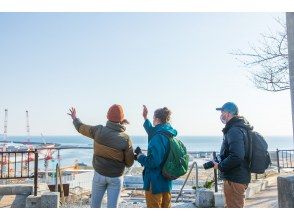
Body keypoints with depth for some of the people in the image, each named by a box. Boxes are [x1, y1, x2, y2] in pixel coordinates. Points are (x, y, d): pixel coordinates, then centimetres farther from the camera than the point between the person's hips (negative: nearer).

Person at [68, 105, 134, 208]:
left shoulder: (99, 130, -13)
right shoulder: (125, 138, -17)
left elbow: (81, 127, 6)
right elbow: (129, 162, -9)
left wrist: (75, 118, 26)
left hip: (99, 174, 2)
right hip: (116, 177, -2)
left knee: (95, 203, 19)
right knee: (112, 206, 6)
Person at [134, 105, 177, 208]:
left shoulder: (158, 138, -24)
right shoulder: (169, 135, 5)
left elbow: (153, 162, -29)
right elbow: (153, 132, 27)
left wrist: (139, 156, -12)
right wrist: (145, 118, 34)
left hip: (155, 184, -9)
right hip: (166, 182, 9)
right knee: (165, 207, 19)